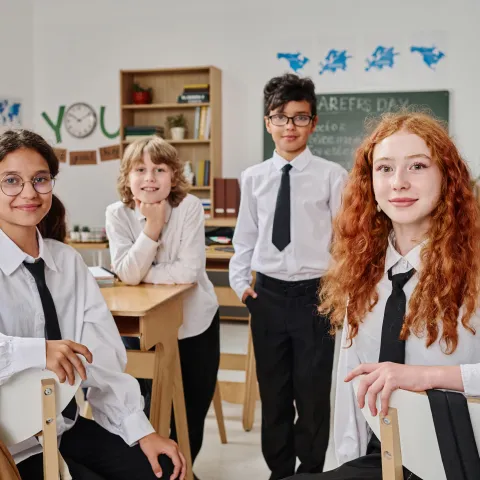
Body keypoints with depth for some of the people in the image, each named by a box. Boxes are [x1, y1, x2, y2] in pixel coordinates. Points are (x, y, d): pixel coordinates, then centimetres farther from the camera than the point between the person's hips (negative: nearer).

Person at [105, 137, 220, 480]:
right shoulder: (118, 213, -13)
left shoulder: (189, 207, -18)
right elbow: (127, 274, -23)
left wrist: (143, 273, -20)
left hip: (194, 322, 0)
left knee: (193, 412, 12)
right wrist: (152, 226, -29)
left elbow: (188, 271, -25)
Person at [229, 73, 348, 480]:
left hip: (315, 294, -3)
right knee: (273, 391, 14)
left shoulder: (332, 176, -5)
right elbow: (245, 237, 10)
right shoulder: (254, 177, 4)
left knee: (313, 392, 8)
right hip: (267, 294, 3)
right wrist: (240, 283, 4)